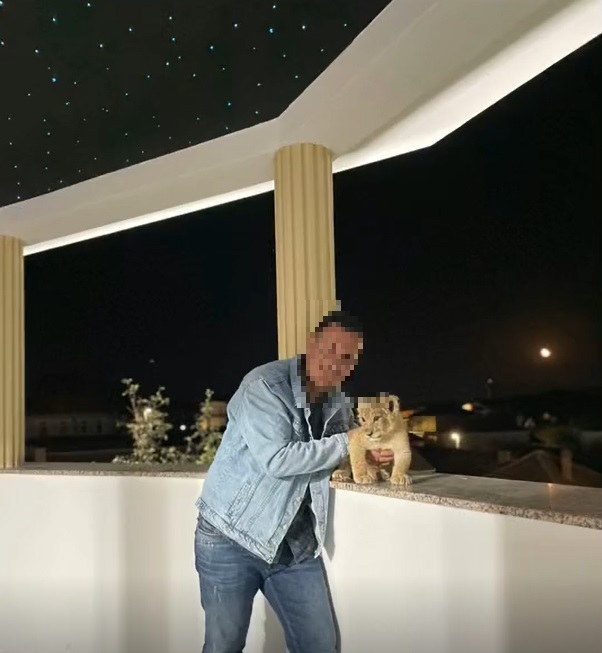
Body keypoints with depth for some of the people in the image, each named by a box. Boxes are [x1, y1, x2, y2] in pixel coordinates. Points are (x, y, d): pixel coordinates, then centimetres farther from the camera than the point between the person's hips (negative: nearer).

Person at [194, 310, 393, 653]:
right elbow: (276, 459, -27)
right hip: (231, 537, -5)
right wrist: (345, 443, -18)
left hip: (297, 544, 6)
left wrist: (369, 452, -4)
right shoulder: (265, 385, -18)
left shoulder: (338, 400, 4)